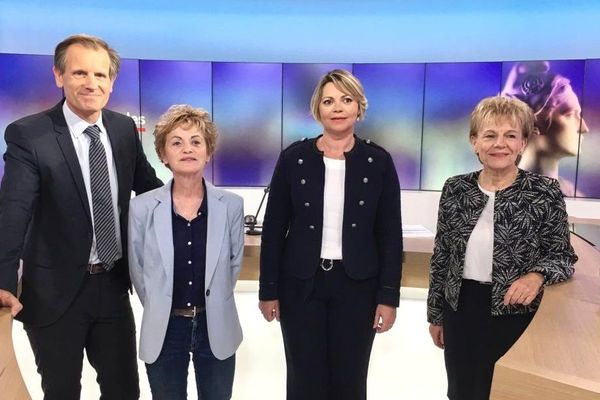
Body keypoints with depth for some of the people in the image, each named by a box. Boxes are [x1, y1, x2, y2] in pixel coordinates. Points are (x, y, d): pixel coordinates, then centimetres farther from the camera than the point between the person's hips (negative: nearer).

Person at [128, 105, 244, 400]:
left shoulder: (231, 205, -8)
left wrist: (212, 304, 7)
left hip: (217, 327, 1)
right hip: (163, 329, 0)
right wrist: (159, 310, 6)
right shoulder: (141, 207, -10)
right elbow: (137, 270, 2)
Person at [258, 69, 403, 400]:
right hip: (301, 283, 0)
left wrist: (388, 296, -4)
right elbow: (274, 229, 0)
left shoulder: (378, 161, -2)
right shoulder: (293, 158, -3)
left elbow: (390, 234, -1)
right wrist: (268, 290, -1)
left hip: (357, 284, 0)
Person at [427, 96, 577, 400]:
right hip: (460, 310, 3)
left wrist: (537, 275, -25)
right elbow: (441, 257, 5)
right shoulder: (455, 189, -2)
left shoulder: (545, 192, -10)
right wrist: (435, 314, 8)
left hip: (516, 314, -3)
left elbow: (562, 255, -3)